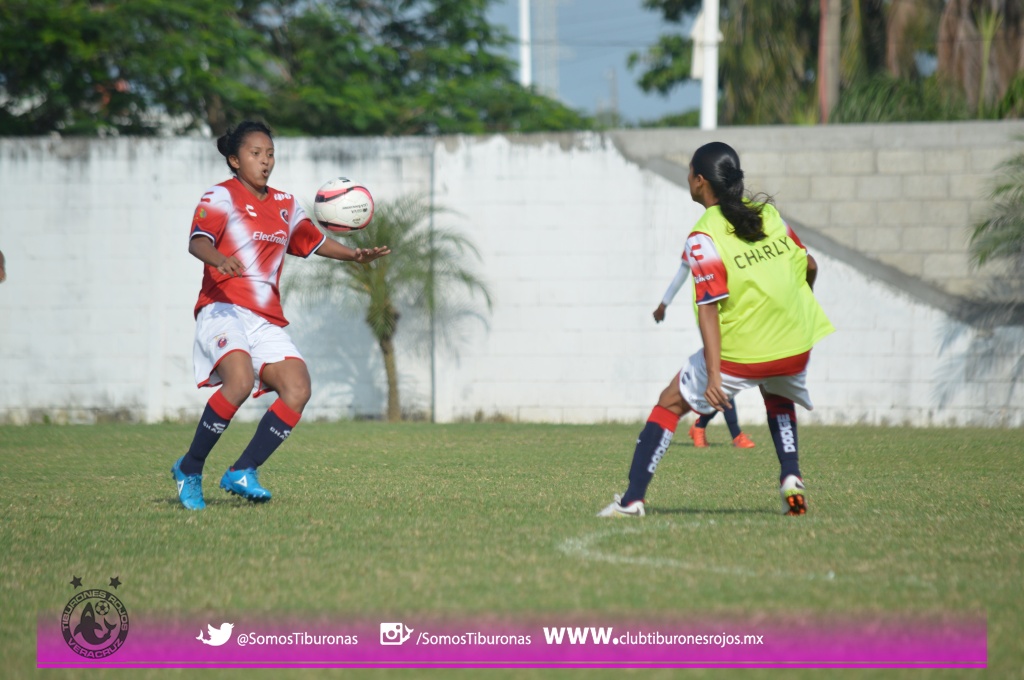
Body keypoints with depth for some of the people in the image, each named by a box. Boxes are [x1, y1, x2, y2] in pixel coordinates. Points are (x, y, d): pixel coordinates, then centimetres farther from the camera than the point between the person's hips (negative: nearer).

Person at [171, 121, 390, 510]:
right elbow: (197, 241, -17)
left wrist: (355, 256, 13)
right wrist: (220, 259, -39)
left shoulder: (284, 205, 20)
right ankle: (190, 470, -14)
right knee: (240, 381, -31)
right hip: (224, 310, -7)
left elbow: (313, 241, 31)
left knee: (298, 389, -15)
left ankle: (243, 472, -10)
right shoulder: (221, 197, -1)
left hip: (268, 321, 7)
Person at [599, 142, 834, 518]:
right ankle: (791, 479, 16)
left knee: (671, 402, 12)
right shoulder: (769, 213, 5)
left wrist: (714, 375, -22)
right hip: (796, 345, 5)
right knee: (777, 396, 36)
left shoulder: (703, 238, -12)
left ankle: (632, 498, 5)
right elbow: (809, 266, 15)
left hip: (740, 353, -5)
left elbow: (709, 308, -19)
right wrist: (801, 300, 37)